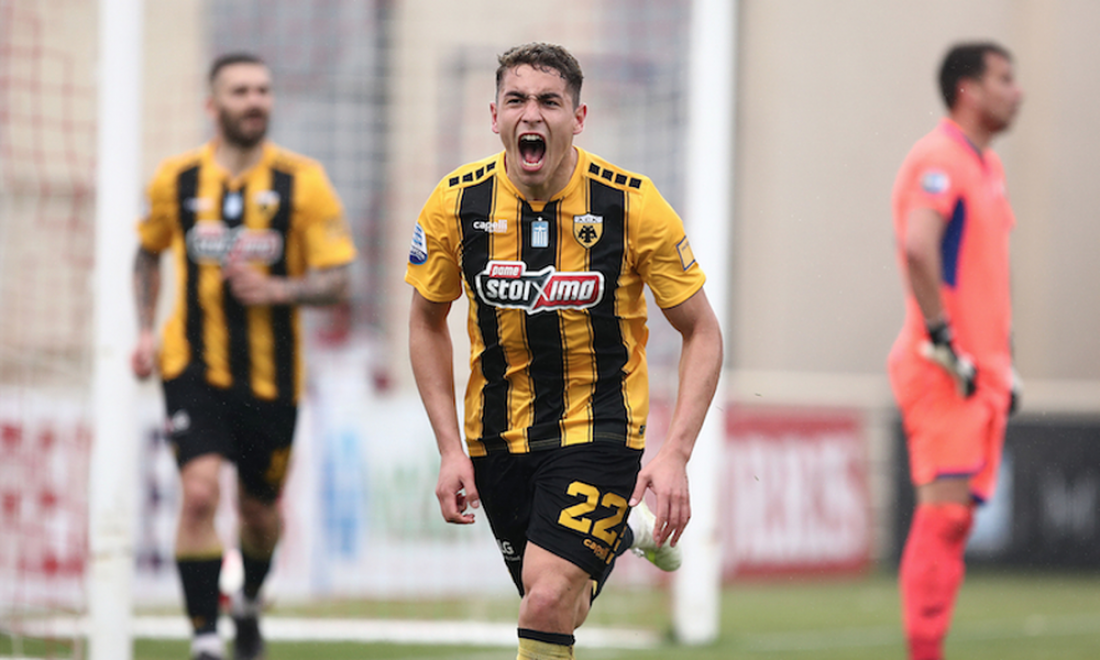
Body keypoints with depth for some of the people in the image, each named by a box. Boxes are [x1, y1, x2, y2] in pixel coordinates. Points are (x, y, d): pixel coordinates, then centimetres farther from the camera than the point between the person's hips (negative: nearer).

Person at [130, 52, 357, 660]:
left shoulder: (303, 183, -5)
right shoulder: (175, 180, 1)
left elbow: (335, 281, -5)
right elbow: (148, 253, 19)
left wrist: (275, 290, -23)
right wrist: (145, 331, 7)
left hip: (271, 374, 1)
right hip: (194, 365, 0)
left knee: (259, 509, 13)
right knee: (199, 492, -19)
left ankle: (248, 604, 45)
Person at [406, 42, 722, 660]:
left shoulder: (633, 205, -16)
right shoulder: (455, 203, -10)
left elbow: (702, 332, -7)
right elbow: (428, 322, 6)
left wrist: (676, 454, -17)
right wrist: (450, 448, -2)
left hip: (598, 424, -3)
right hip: (497, 437, 3)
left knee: (548, 601, -23)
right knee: (552, 605, 15)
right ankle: (627, 531, 44)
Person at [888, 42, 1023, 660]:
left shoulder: (988, 167, 19)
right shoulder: (940, 159, -11)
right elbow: (918, 246, -26)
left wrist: (1005, 359, 19)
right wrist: (942, 341, -24)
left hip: (982, 371, 9)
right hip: (946, 371, -9)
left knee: (958, 512, 8)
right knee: (944, 506, -12)